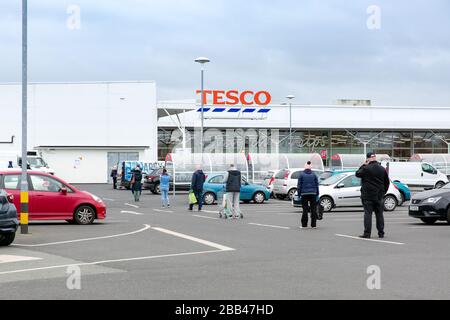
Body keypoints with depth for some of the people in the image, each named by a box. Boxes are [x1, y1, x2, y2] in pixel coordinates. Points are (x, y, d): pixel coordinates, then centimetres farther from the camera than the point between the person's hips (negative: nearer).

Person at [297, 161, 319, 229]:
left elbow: (299, 185, 0)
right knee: (313, 209, 4)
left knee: (305, 209, 2)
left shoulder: (301, 175, 1)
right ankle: (313, 225, 3)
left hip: (304, 194, -1)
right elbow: (317, 185, 8)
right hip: (313, 193, 1)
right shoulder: (314, 175, 6)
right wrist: (317, 194, 13)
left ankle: (304, 224, 2)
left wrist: (299, 194, 5)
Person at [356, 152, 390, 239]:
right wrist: (383, 192, 21)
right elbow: (387, 182, 13)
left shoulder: (366, 168, -14)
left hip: (368, 196, -5)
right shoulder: (382, 169, 6)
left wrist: (363, 165, 6)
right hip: (379, 196, 5)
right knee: (379, 214, 11)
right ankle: (381, 233, 13)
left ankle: (367, 233, -7)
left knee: (368, 213, -4)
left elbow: (357, 174, 1)